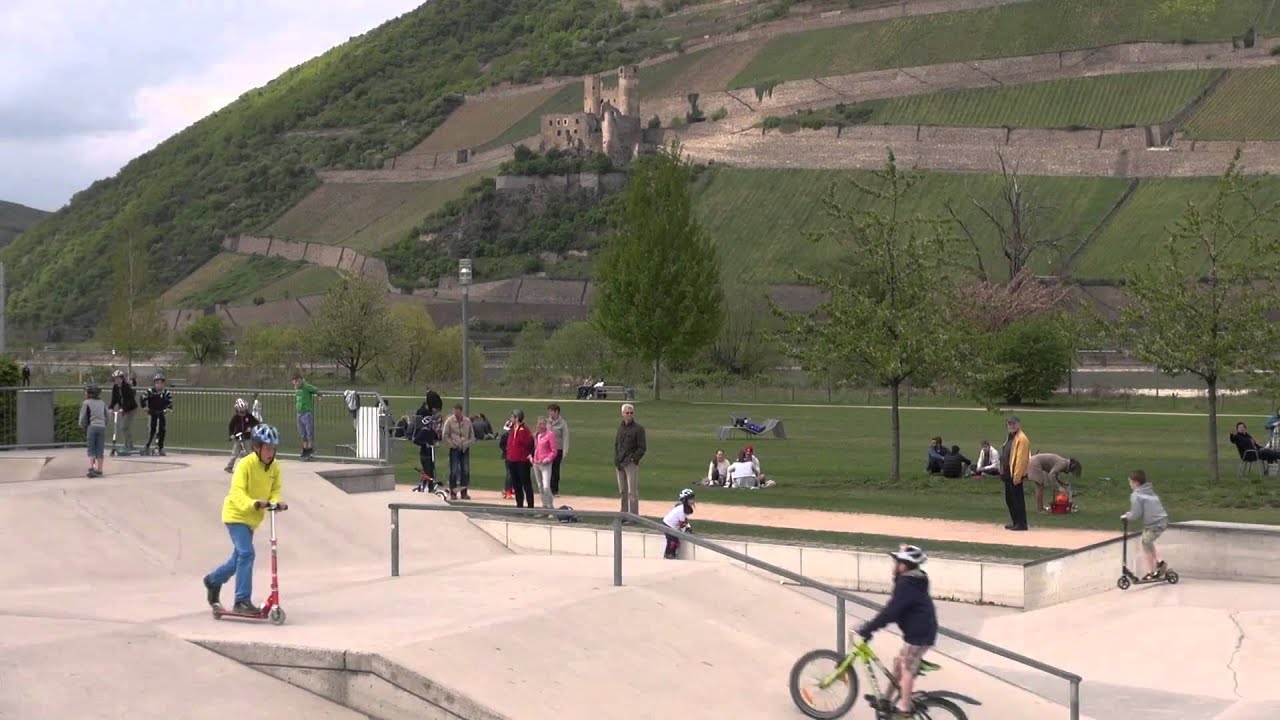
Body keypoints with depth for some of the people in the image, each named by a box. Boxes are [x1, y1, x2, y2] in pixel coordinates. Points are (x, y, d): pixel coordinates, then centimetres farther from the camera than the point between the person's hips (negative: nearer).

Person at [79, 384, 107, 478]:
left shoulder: (86, 403, 0)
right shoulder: (102, 403, 14)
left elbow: (83, 418, 0)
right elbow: (106, 417, 15)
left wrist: (83, 427, 14)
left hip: (91, 427, -3)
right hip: (102, 427, 4)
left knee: (90, 450, 1)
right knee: (99, 450, 6)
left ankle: (91, 468, -15)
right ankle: (99, 470, 6)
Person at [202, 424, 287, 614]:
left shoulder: (274, 467, -3)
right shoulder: (245, 464, -21)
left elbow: (275, 490, -3)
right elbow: (238, 492, -28)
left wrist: (276, 502, -26)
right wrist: (254, 503, -46)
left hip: (252, 518, 7)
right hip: (236, 514, -7)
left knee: (239, 558, 18)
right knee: (246, 553, -21)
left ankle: (213, 580, 45)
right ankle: (242, 601, -18)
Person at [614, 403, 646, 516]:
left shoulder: (638, 428, -5)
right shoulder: (620, 427, 13)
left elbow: (642, 448, -6)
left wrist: (633, 459, -13)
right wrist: (616, 460, 7)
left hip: (631, 464, -6)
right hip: (619, 464, 6)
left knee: (632, 492, -7)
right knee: (622, 492, 10)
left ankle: (634, 516, -6)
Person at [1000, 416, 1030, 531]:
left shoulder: (1021, 439, -13)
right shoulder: (1011, 438, 17)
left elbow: (1021, 458, -19)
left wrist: (1017, 475, -22)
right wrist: (1003, 472, 17)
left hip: (1015, 475, -10)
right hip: (1008, 474, 10)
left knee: (1018, 499, -6)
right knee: (1009, 499, 14)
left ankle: (1021, 524, -1)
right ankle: (1015, 522, 22)